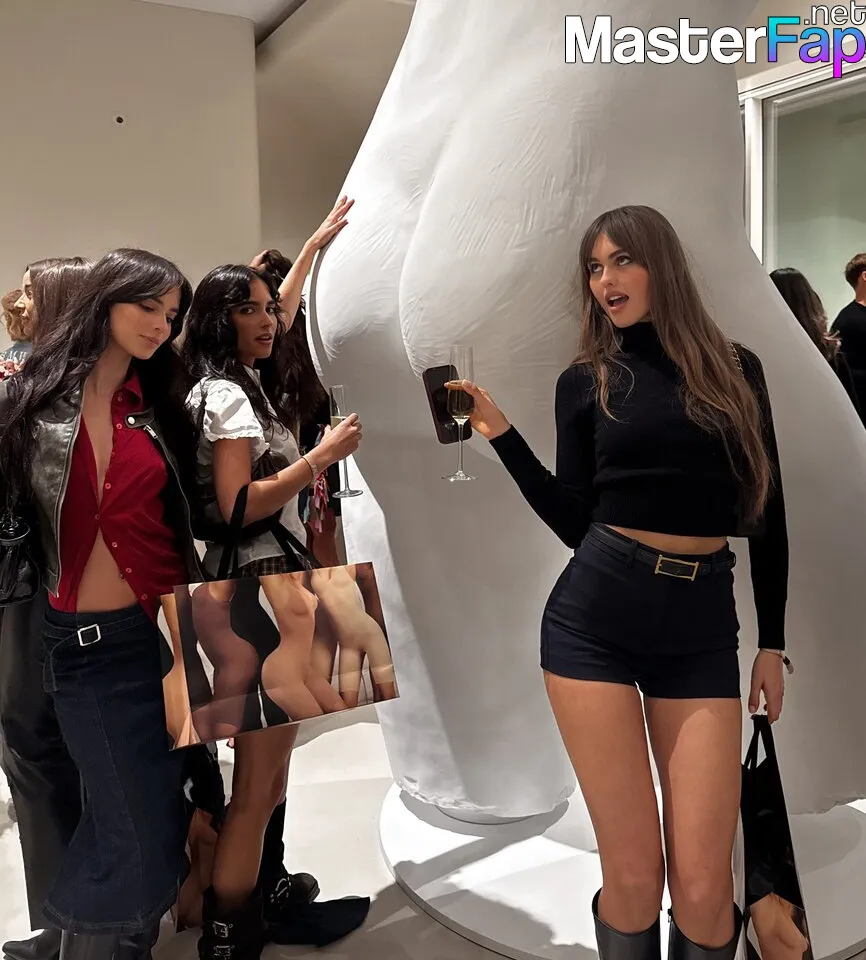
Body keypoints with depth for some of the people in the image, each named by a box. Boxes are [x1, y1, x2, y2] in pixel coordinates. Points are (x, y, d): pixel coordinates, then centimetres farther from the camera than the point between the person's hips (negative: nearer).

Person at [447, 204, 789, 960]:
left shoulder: (736, 370, 9)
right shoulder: (586, 382, 7)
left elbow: (767, 513, 12)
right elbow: (575, 522, 4)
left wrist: (773, 641, 12)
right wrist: (501, 434, -3)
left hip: (705, 623, 1)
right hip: (594, 615, 0)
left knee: (702, 877, -2)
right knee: (632, 867, 2)